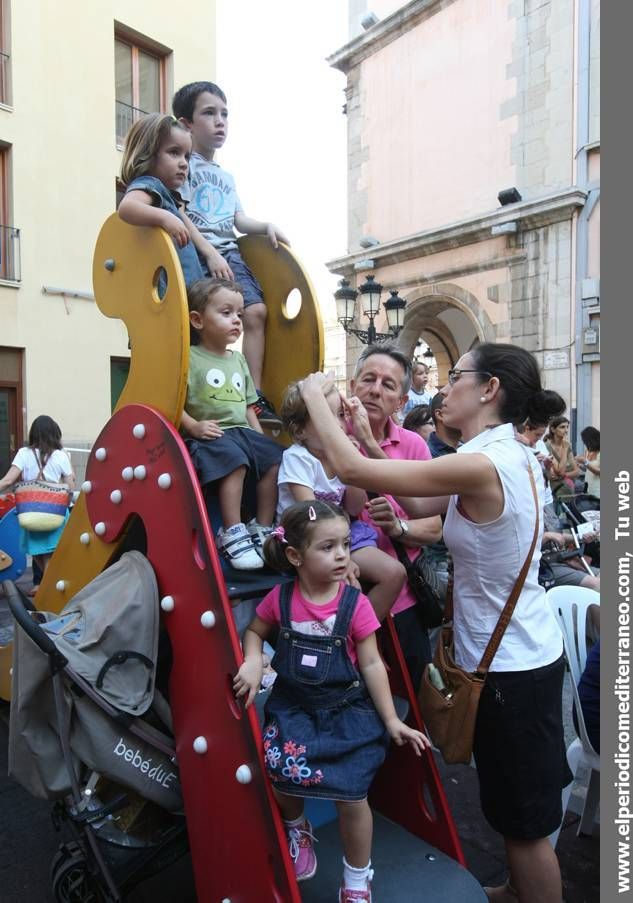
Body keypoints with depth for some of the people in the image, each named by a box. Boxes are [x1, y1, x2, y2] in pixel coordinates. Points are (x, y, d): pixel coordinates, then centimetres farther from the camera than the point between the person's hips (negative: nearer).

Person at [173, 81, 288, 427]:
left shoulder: (226, 176, 28)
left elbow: (239, 219, 19)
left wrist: (267, 226, 0)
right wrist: (209, 253, -17)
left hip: (229, 253, 6)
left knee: (256, 311, -13)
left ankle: (255, 396, -13)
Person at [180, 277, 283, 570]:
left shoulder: (238, 360, 19)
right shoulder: (190, 358, -3)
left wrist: (260, 437, 13)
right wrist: (194, 426, -22)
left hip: (242, 432, 7)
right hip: (210, 435, -7)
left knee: (274, 457, -11)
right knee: (234, 459, -33)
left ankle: (262, 529, 0)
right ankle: (232, 535, -25)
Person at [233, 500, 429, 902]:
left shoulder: (355, 604, -12)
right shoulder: (280, 599, -8)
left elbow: (371, 664, -6)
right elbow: (254, 632, 10)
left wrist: (392, 721, -4)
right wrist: (253, 663, -10)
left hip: (348, 710, -1)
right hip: (292, 706, 1)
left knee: (352, 797, -7)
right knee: (281, 771, -21)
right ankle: (297, 827, 17)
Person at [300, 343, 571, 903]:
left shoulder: (482, 465, -28)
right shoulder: (512, 455, 1)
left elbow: (351, 469, -26)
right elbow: (420, 505, 5)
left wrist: (314, 394, -10)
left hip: (511, 668, -9)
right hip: (524, 653, 9)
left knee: (525, 820, 11)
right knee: (512, 806, 28)